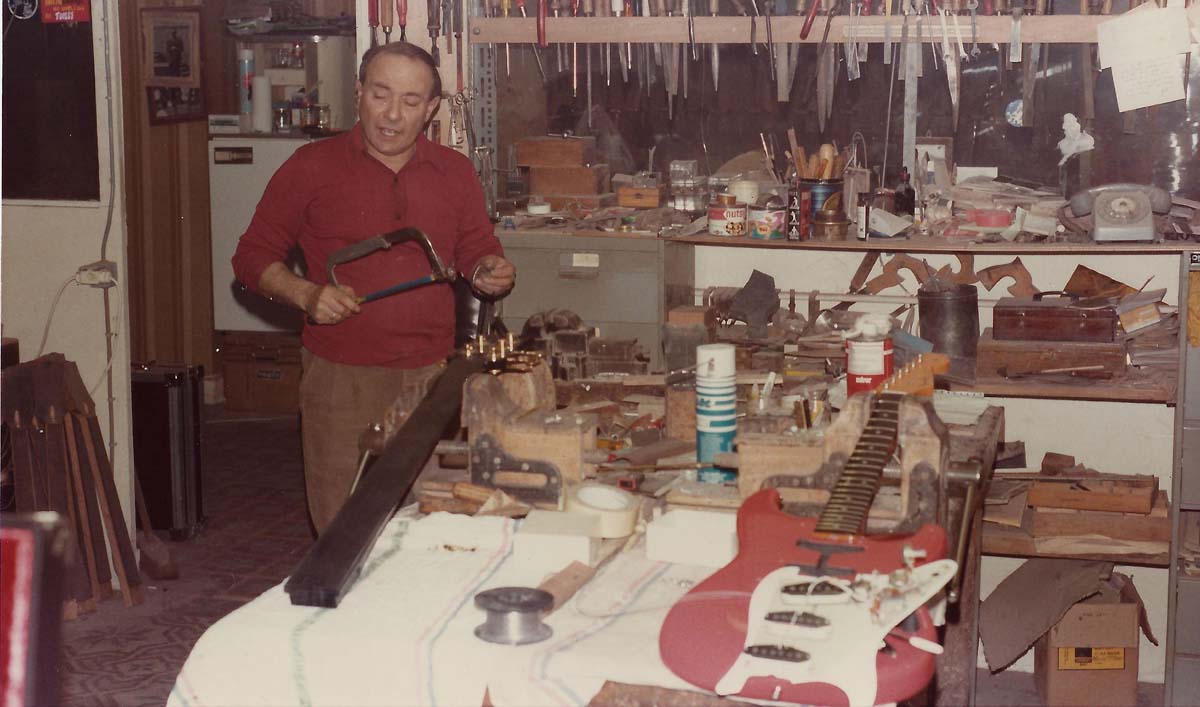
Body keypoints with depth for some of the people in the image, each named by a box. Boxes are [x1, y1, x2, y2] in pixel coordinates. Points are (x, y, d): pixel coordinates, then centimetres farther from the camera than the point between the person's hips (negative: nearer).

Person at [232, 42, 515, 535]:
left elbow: (477, 251, 20)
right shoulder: (313, 166, 1)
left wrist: (489, 273, -4)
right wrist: (306, 294, -14)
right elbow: (252, 257, 4)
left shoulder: (454, 172, 10)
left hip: (432, 380, 3)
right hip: (341, 380, -2)